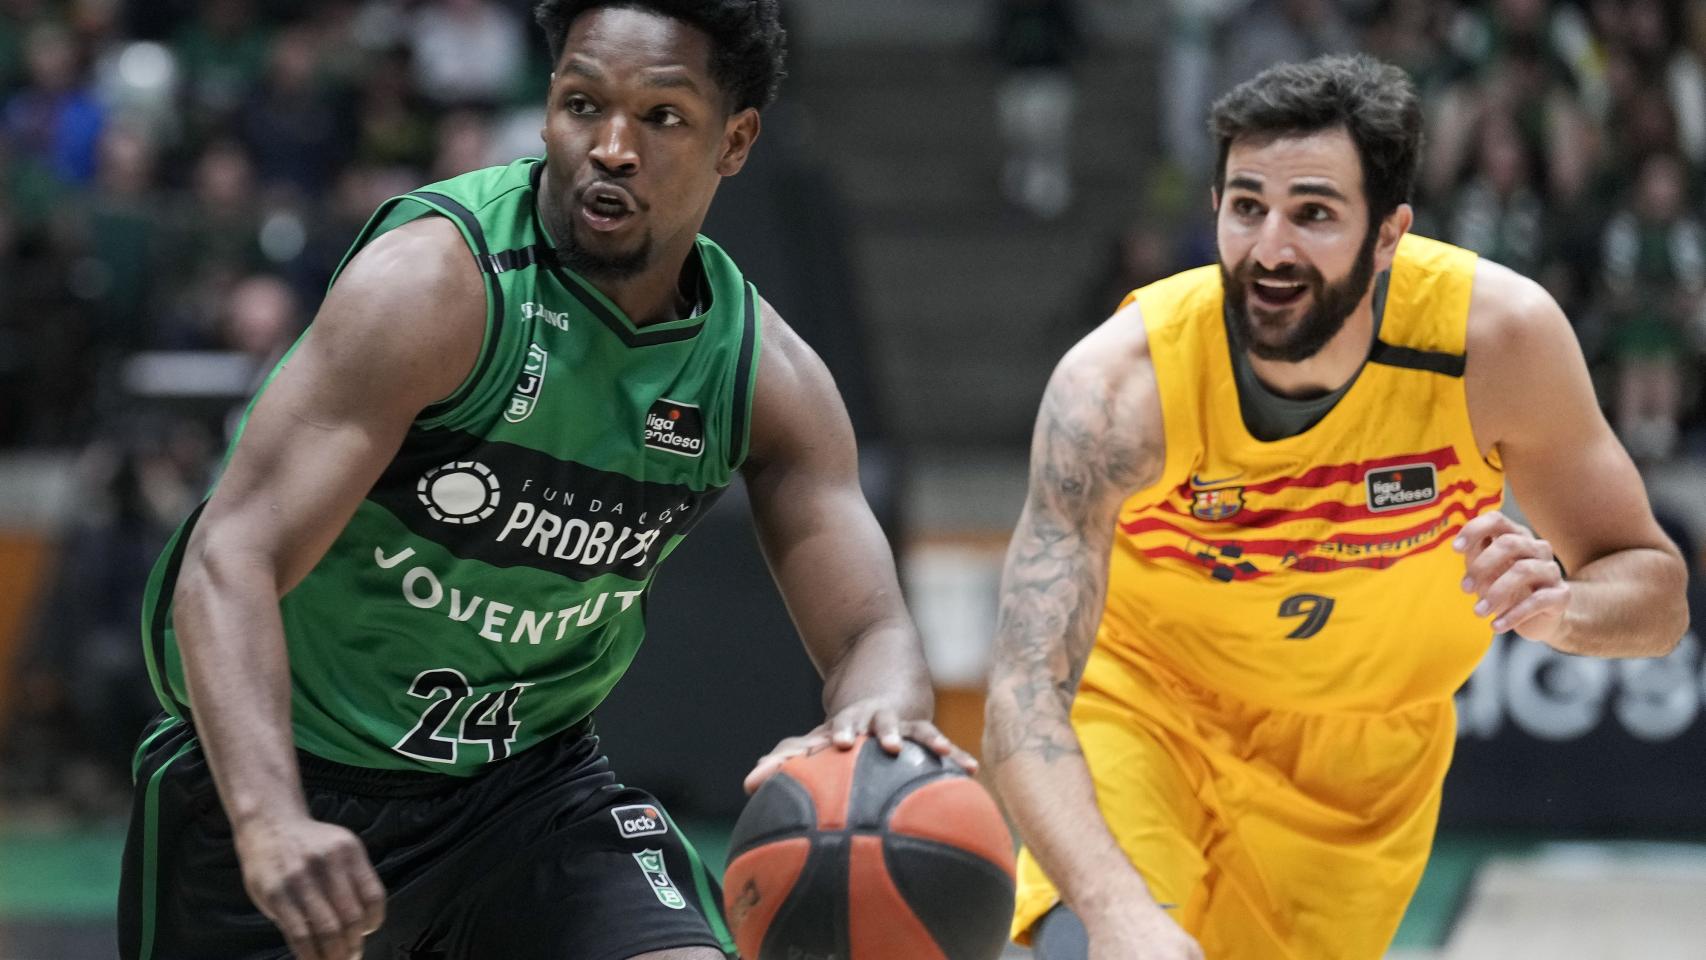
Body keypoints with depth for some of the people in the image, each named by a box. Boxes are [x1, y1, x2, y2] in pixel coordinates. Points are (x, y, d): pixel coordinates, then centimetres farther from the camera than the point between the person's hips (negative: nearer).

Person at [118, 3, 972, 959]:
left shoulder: (767, 376, -6)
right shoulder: (438, 281, -23)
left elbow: (869, 631, -6)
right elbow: (230, 559, -30)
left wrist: (882, 720, -33)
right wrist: (270, 823, -46)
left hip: (529, 778, 4)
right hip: (290, 764, -4)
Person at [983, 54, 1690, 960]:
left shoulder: (1497, 332, -26)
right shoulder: (1120, 379, -32)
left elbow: (1656, 593, -14)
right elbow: (1024, 692, -37)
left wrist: (1561, 608, -39)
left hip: (1366, 754, 3)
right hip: (1146, 707, -3)